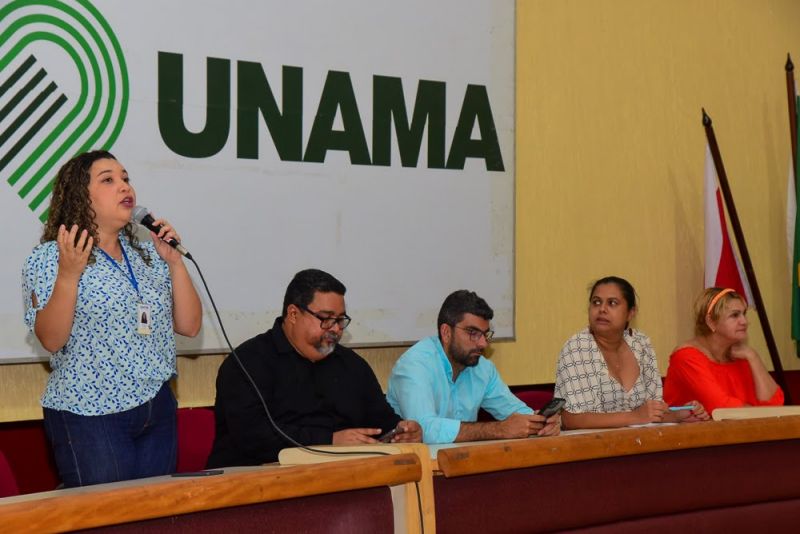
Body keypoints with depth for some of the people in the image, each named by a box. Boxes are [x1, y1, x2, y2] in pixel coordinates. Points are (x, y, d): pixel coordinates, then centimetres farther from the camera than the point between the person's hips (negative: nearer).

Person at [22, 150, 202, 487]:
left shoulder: (148, 256, 11)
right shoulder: (48, 257, -5)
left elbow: (189, 326, 7)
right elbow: (51, 340, -14)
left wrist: (174, 261, -2)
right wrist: (68, 274, -26)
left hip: (158, 410, 5)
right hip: (88, 416, -5)